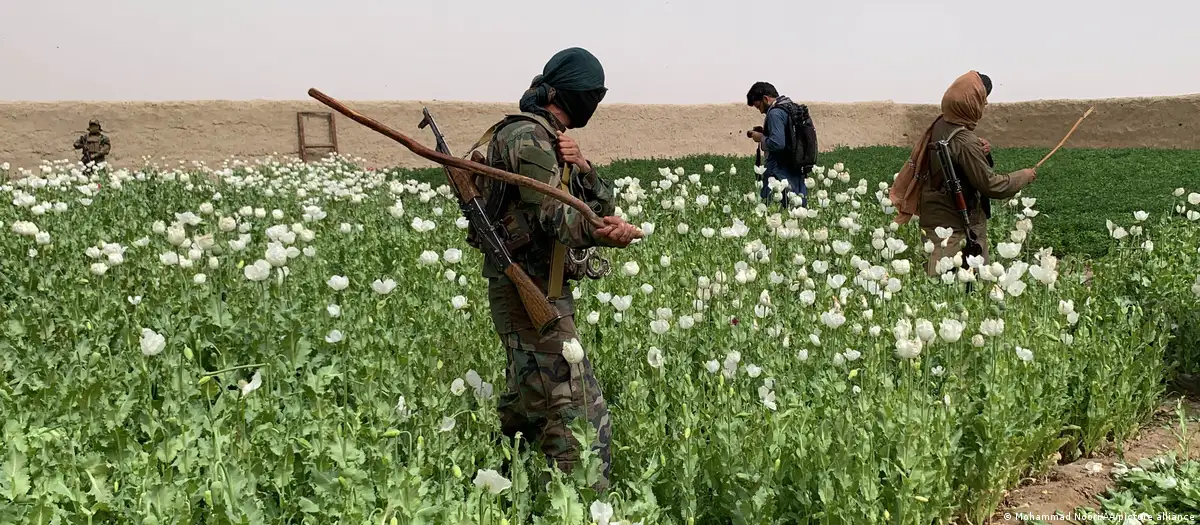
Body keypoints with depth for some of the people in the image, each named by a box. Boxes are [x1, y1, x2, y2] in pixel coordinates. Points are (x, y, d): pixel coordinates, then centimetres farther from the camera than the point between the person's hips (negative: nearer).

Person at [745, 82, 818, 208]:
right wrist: (765, 133, 15)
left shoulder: (775, 113, -12)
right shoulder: (795, 109, 16)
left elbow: (777, 144, -23)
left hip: (782, 174, -9)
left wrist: (761, 138, -5)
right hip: (799, 171, 9)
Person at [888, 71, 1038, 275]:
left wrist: (983, 151, -4)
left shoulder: (940, 125, 1)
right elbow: (991, 185, -19)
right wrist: (1024, 176, -4)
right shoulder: (964, 141, -24)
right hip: (957, 230, -9)